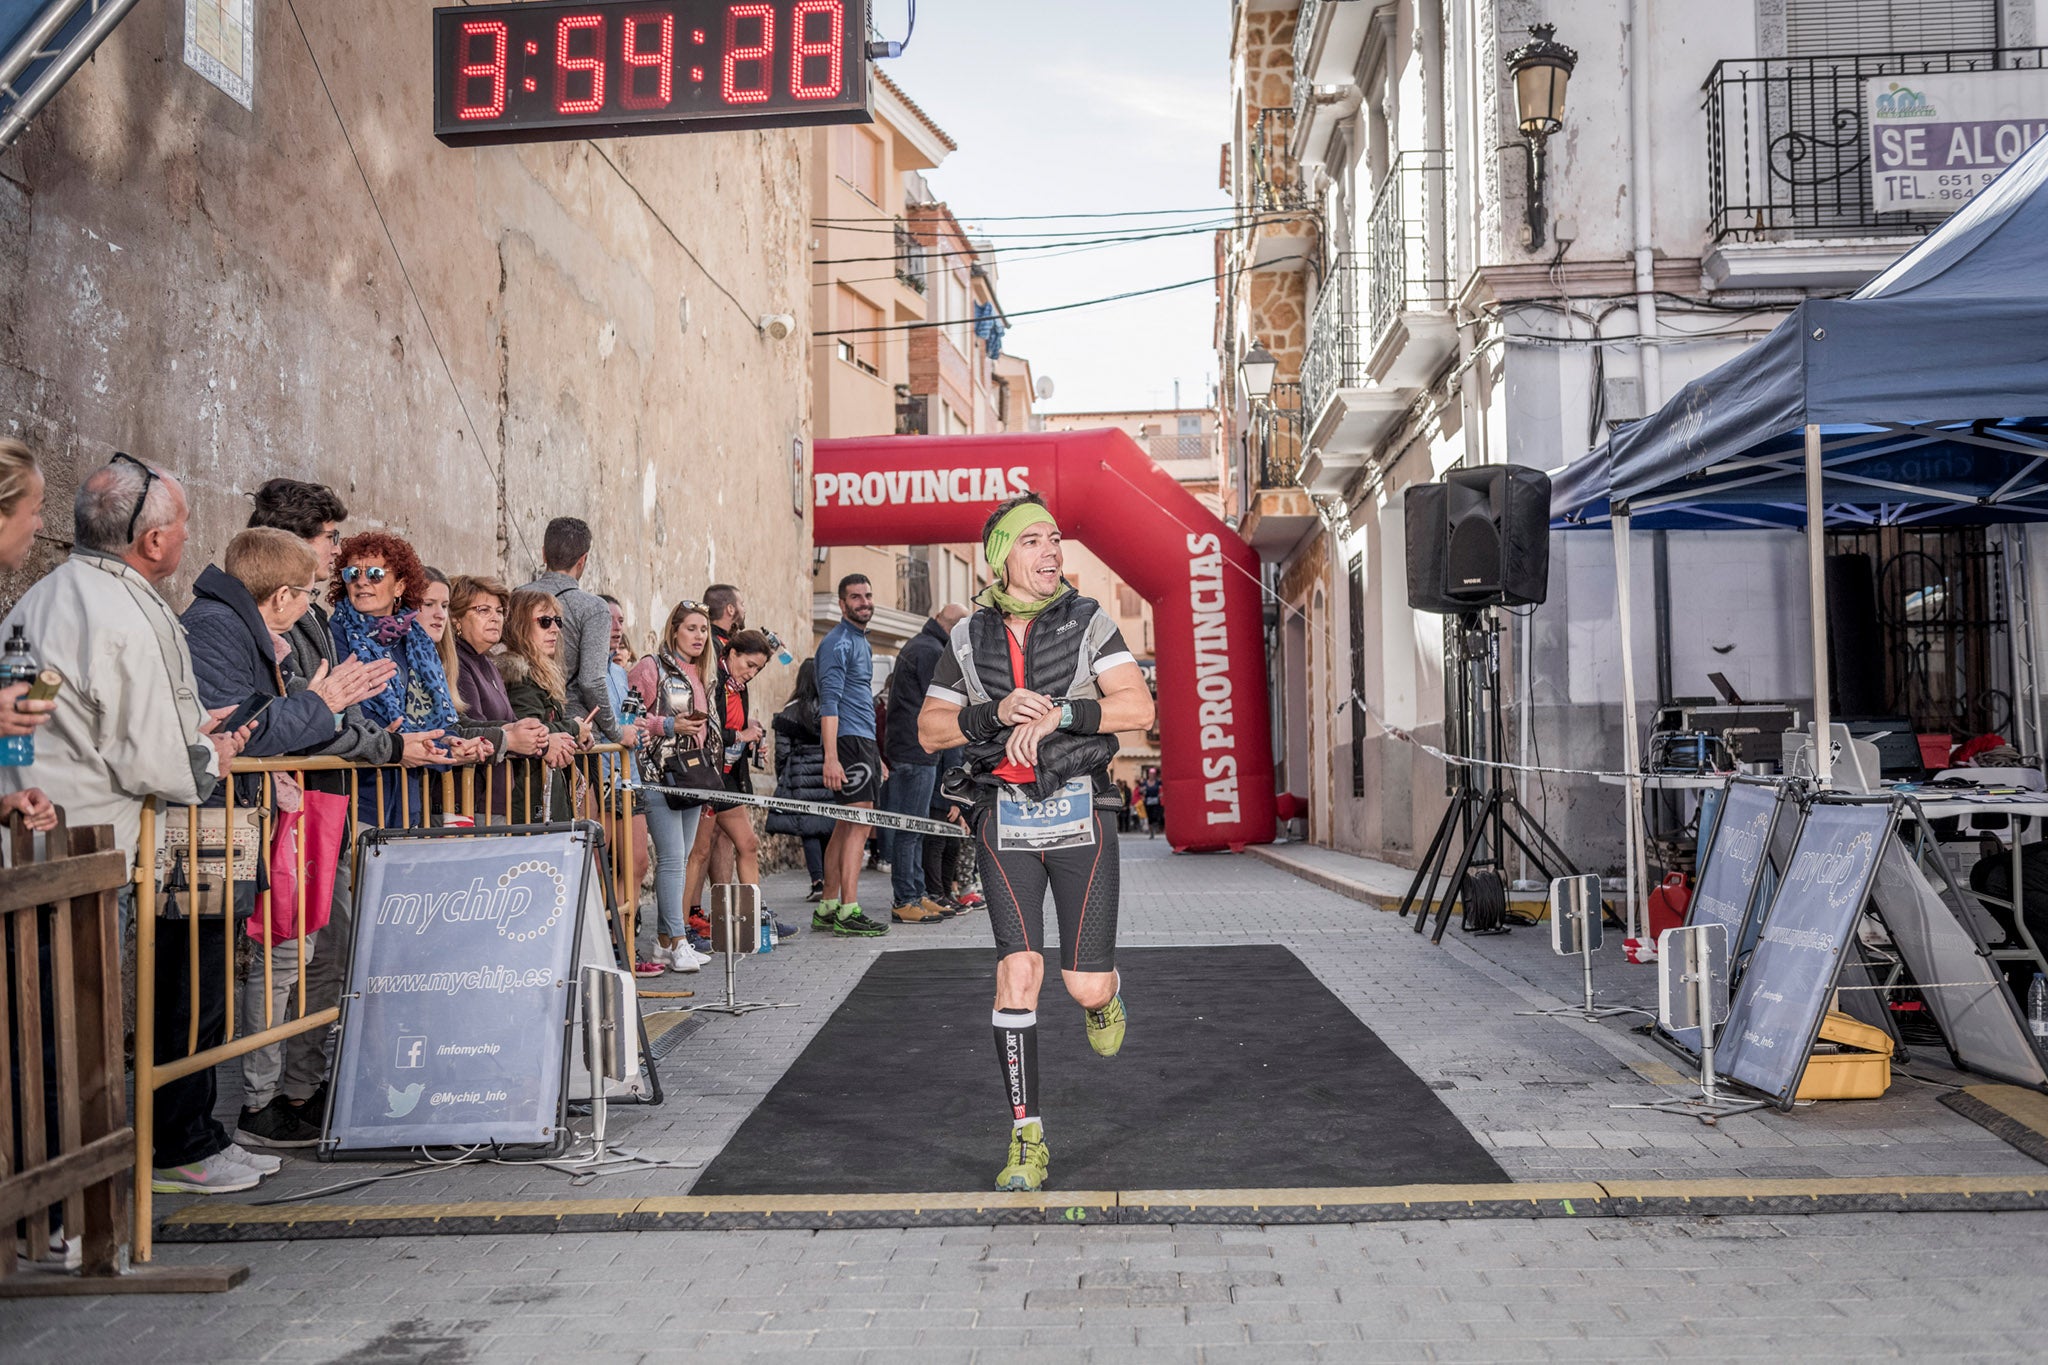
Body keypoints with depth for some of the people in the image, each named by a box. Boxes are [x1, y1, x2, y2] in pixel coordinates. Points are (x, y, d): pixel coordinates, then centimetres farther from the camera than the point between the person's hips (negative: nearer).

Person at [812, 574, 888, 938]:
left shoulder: (861, 641, 21)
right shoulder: (838, 642, -10)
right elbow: (829, 701, -18)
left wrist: (876, 755, 24)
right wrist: (831, 757, -26)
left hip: (864, 741, 10)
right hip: (849, 742, -10)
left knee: (846, 825, 10)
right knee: (858, 824, -13)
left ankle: (827, 909, 14)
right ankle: (848, 913, -13)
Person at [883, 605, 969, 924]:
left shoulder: (915, 645, 19)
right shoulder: (933, 652, -14)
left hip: (901, 750, 11)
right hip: (916, 751, -11)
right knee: (910, 828, -7)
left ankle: (918, 895, 20)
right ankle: (906, 901, -4)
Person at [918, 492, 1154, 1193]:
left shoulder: (1089, 623, 2)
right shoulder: (969, 639, 7)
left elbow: (1138, 708, -8)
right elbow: (930, 729, 8)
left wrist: (1057, 715, -19)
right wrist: (997, 713, -10)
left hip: (1080, 814, 0)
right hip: (1005, 821, 1)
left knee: (1087, 986, -1)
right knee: (1018, 971, -10)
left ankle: (1104, 994, 40)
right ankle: (1027, 1140, 1)